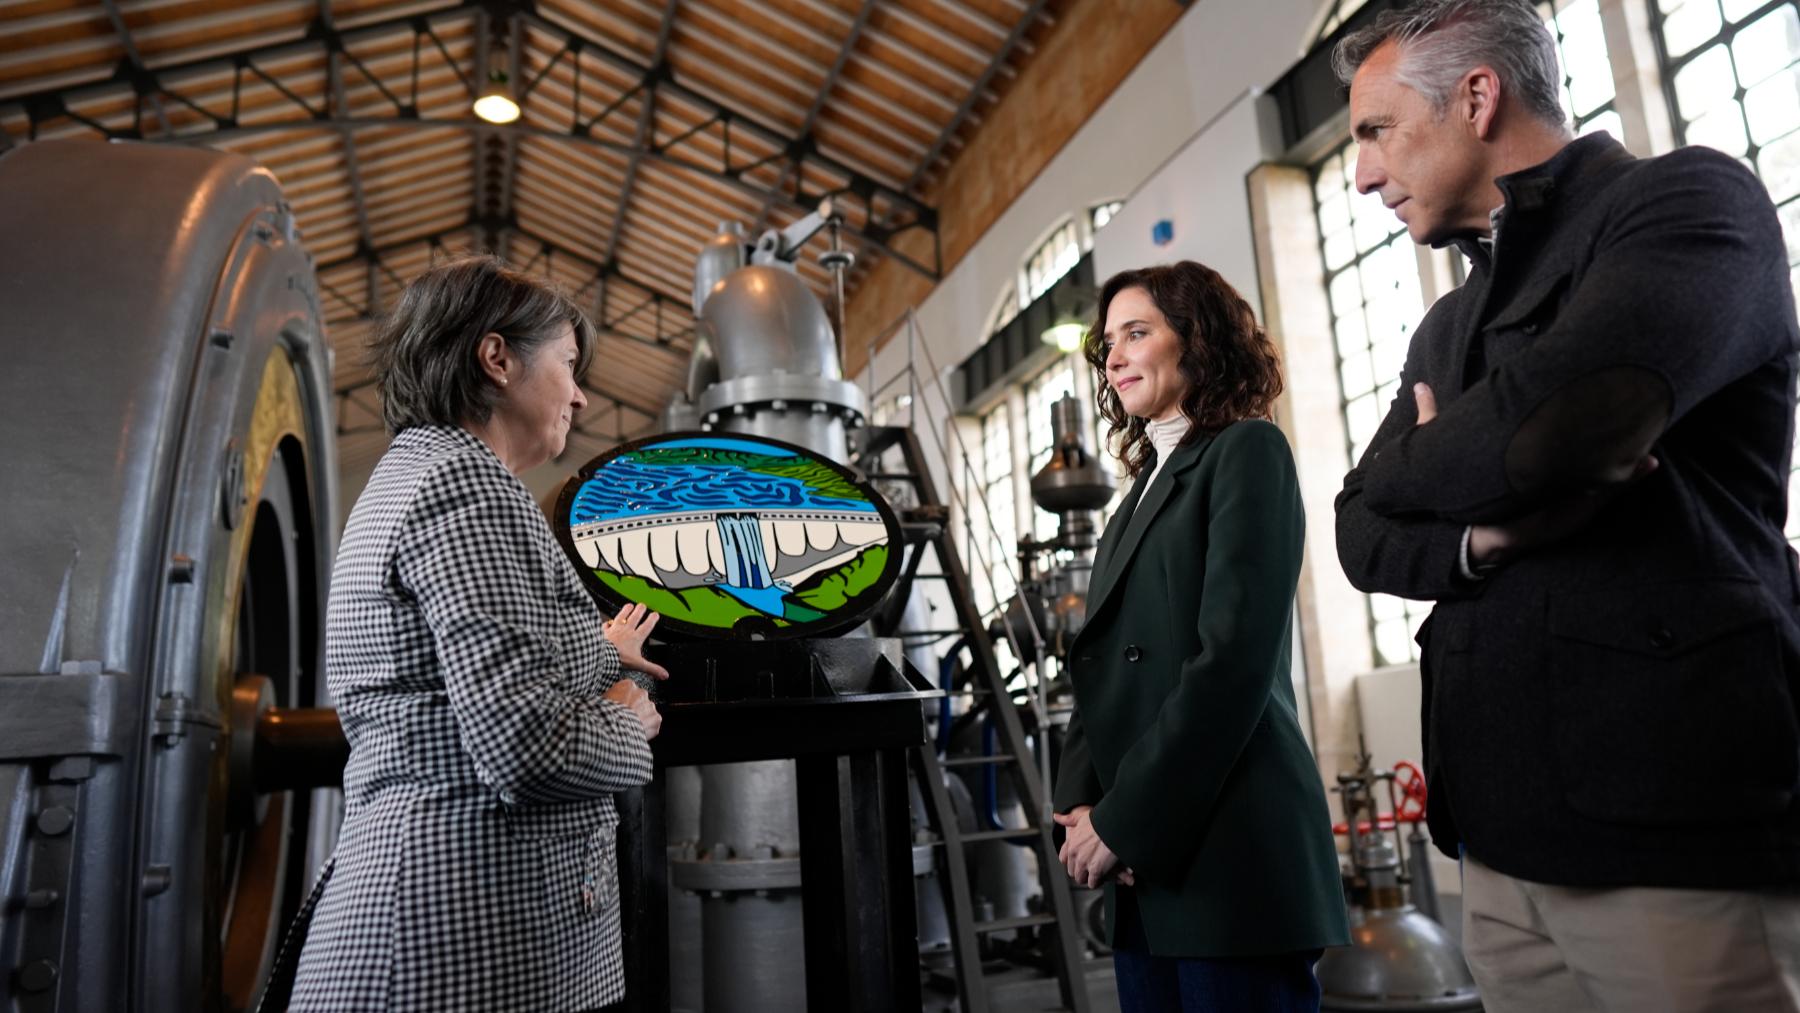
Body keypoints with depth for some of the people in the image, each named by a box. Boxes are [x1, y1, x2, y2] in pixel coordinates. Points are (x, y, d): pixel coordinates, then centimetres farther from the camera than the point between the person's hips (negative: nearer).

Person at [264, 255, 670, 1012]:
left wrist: (596, 655, 35)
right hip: (482, 931, -10)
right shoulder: (464, 481, -15)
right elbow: (527, 747, -26)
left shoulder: (409, 472, 17)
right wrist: (630, 727, -5)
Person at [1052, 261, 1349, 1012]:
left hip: (1225, 847, -7)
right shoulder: (1147, 485, 19)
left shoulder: (1246, 451, -4)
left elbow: (1233, 660, -15)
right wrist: (1080, 803, -2)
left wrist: (1122, 819, -14)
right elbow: (1105, 665, 13)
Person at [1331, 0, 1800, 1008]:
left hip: (1677, 820, -7)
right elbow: (1364, 536, 11)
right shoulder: (1448, 327, 17)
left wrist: (1409, 467, -3)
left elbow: (1554, 417, -24)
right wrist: (1480, 532, -11)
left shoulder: (1688, 199, -6)